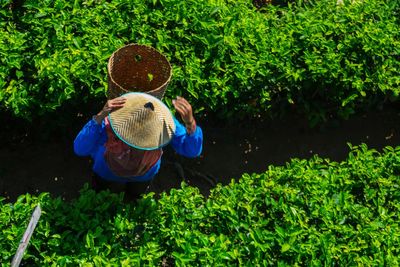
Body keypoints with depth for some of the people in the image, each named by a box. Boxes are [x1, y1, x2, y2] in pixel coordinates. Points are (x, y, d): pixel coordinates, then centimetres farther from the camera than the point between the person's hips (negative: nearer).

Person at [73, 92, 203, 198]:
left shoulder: (163, 121, -42)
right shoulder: (112, 120, -46)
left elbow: (193, 151, -42)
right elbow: (80, 149, -53)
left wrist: (190, 123, -64)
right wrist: (99, 117, -68)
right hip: (110, 166, -1)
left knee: (136, 192, 34)